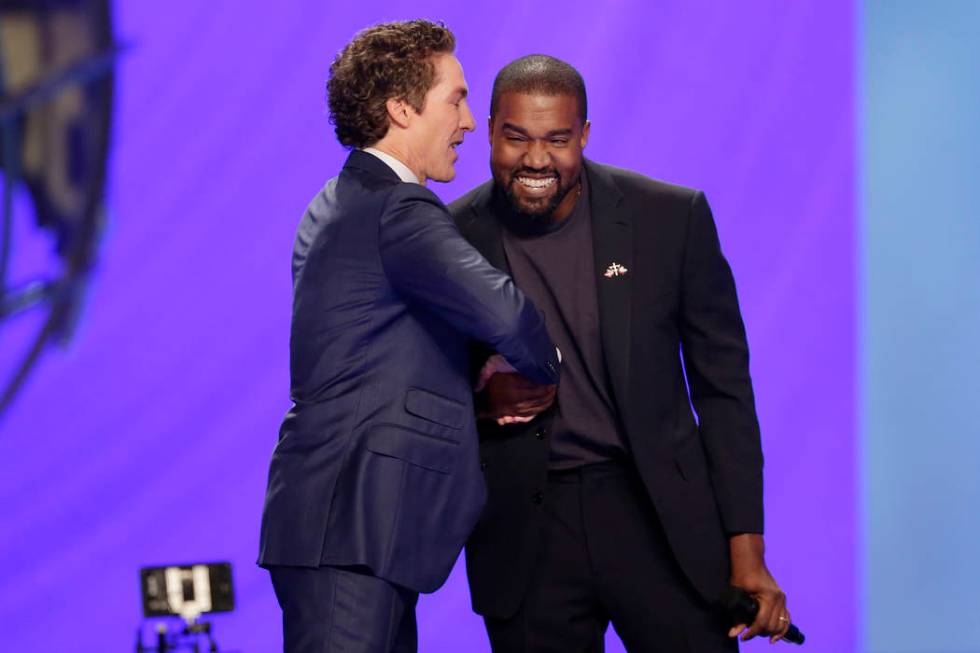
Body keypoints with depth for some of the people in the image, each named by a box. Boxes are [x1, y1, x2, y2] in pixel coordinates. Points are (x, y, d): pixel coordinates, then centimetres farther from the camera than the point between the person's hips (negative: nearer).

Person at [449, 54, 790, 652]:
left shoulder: (672, 217, -5)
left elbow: (723, 388, 0)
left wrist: (747, 554, -4)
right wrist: (482, 396, -14)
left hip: (659, 516, 0)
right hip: (525, 541, 1)